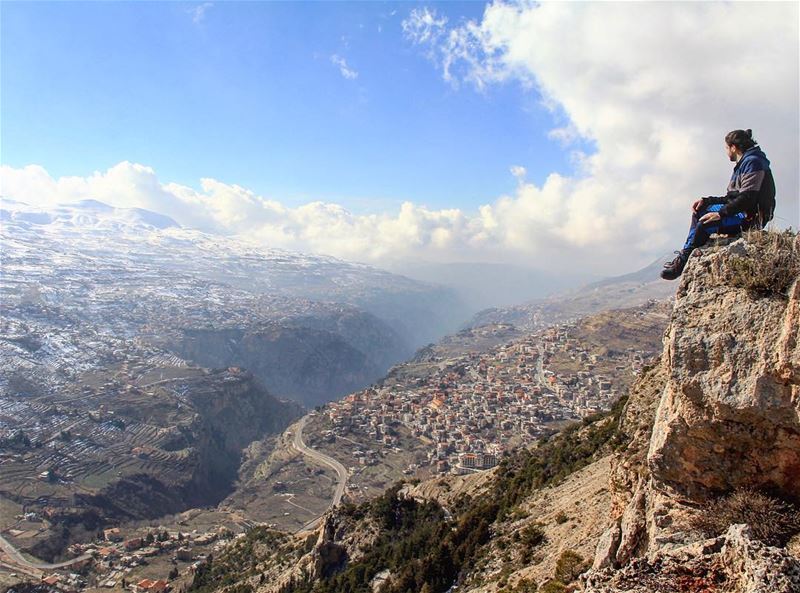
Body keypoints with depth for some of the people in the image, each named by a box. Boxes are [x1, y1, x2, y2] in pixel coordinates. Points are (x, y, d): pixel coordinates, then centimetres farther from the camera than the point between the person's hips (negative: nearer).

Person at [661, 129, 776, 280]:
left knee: (704, 224, -26)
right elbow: (731, 198, 20)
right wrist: (706, 201, 8)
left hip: (750, 216, -11)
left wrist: (721, 214, -26)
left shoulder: (753, 162, -12)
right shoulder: (743, 164, 22)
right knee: (699, 211, 4)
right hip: (742, 213, 11)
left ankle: (682, 263, -17)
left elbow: (747, 197, -24)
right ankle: (685, 256, -6)